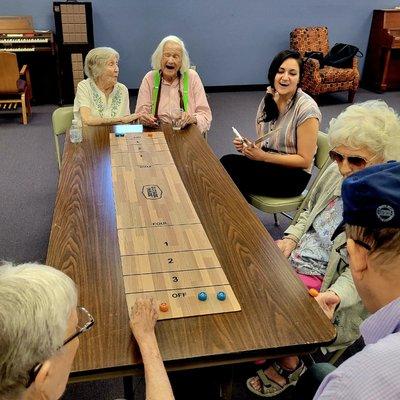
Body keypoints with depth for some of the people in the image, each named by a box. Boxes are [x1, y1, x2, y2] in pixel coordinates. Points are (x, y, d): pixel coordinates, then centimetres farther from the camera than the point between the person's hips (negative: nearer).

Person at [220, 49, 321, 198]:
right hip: (267, 163, 6)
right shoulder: (269, 98, 5)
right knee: (227, 162, -25)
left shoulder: (307, 108, -15)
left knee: (228, 163, -25)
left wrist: (263, 156, -21)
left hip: (293, 175, -6)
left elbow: (304, 161, -14)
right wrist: (248, 145, -7)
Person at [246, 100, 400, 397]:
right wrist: (291, 237, -1)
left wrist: (335, 295, -35)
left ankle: (289, 365, 11)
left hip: (328, 286, -7)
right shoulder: (336, 173, -1)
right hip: (290, 261, 7)